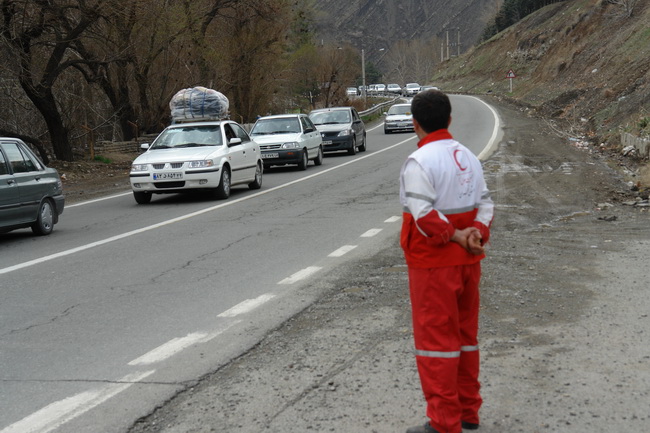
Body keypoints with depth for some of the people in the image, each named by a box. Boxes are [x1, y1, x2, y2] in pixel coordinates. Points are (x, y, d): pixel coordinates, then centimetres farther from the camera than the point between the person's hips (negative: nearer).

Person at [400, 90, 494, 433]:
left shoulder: (419, 161, -16)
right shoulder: (468, 157, 9)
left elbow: (424, 215, -25)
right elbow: (485, 203, 5)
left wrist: (456, 236, -15)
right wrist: (477, 234, -10)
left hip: (434, 263, -8)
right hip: (468, 261, 8)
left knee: (435, 339, 0)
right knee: (465, 334, 16)